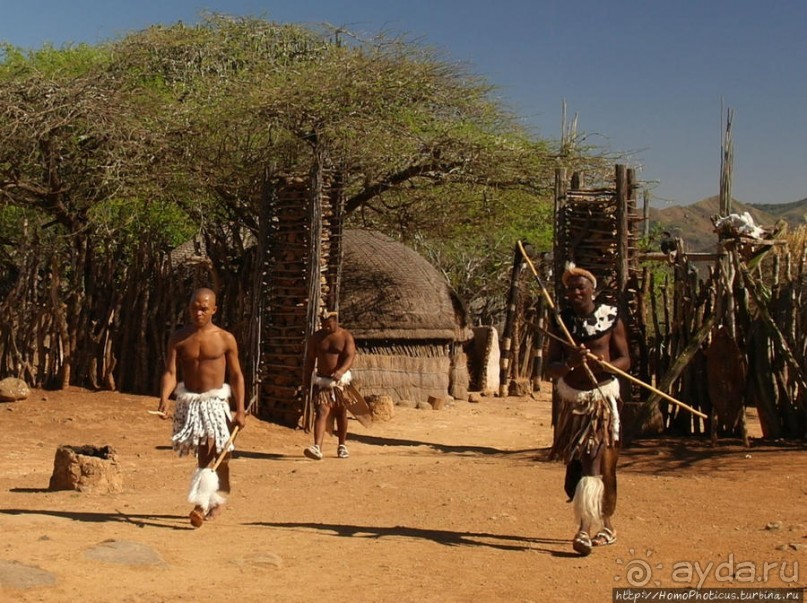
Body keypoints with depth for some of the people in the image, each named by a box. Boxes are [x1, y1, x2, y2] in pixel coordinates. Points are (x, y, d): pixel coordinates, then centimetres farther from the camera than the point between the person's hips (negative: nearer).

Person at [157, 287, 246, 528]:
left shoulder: (225, 339, -3)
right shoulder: (178, 339, 1)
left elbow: (236, 376, 1)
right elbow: (170, 372, -6)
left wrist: (240, 410, -4)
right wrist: (164, 399, -24)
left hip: (215, 401, -3)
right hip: (188, 400, 3)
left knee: (210, 450, -17)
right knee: (203, 454, 10)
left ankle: (202, 503, -18)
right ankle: (217, 499, 26)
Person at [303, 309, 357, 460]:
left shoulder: (346, 336, -4)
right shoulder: (316, 337, 3)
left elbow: (350, 356, -16)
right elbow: (310, 359, 8)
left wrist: (341, 371, -34)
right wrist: (306, 381, 6)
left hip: (341, 381, 0)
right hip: (322, 380, 0)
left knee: (341, 413, 12)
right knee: (322, 412, -14)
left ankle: (342, 446, 28)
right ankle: (317, 448, -25)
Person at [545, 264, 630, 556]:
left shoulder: (611, 318, -3)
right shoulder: (562, 321, 4)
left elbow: (625, 360, -2)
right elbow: (550, 367, -1)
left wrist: (604, 364, -23)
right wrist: (570, 363, -23)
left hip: (603, 396, -4)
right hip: (572, 398, 4)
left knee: (596, 460, -13)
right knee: (575, 463, 8)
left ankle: (585, 529, -14)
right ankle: (605, 527, 24)